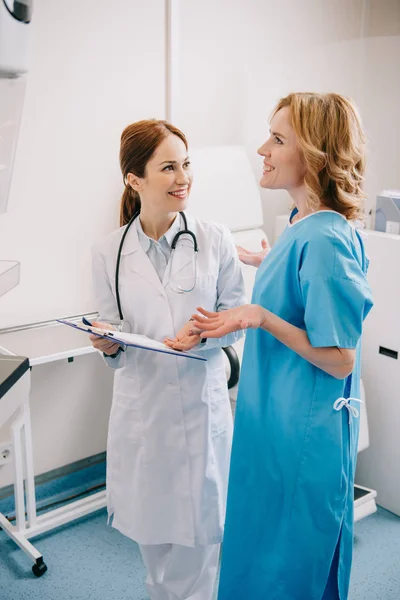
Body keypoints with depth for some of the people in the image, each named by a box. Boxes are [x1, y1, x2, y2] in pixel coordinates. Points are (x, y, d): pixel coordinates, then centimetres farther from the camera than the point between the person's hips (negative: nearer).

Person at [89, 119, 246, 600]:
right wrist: (109, 344, -17)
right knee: (150, 527, 18)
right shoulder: (109, 252, -2)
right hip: (141, 403, 2)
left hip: (202, 401, -1)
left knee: (198, 528, 9)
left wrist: (203, 335, -19)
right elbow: (112, 326, 5)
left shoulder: (215, 241, -5)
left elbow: (235, 317, 0)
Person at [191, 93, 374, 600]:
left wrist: (261, 318, -30)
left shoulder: (324, 241, -25)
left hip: (303, 438, -9)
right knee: (260, 554, 27)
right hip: (276, 422, 9)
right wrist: (266, 264, 22)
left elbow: (339, 359, -23)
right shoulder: (303, 225, 3)